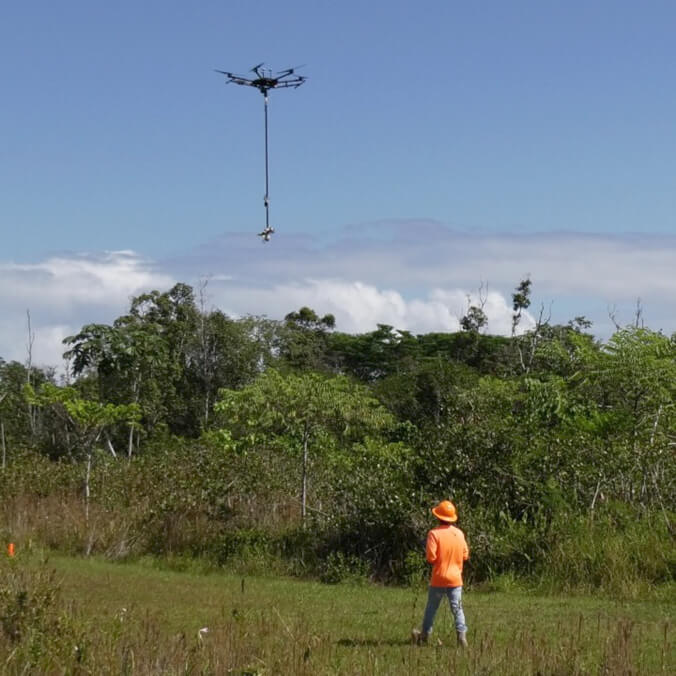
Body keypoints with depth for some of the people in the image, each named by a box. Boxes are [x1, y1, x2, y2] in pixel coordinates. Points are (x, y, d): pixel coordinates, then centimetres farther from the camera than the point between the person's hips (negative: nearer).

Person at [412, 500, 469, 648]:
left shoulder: (434, 533, -15)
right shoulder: (459, 533, 0)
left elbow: (430, 557, -19)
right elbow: (465, 555, 8)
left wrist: (436, 562, 3)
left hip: (438, 578, -3)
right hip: (455, 579, 3)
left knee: (431, 608, 13)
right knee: (457, 609, 4)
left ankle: (424, 636, 25)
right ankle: (461, 634, -11)